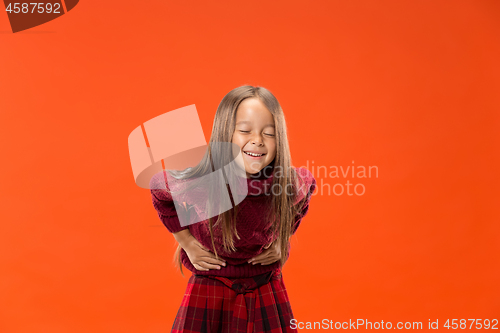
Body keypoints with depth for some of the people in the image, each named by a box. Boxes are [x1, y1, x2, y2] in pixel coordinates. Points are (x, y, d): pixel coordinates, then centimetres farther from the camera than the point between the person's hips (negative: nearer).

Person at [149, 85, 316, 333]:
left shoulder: (292, 184, -19)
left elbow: (304, 193, 6)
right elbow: (158, 187, -4)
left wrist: (282, 241, -1)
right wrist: (187, 242, -6)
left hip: (266, 292, 2)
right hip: (208, 292, -1)